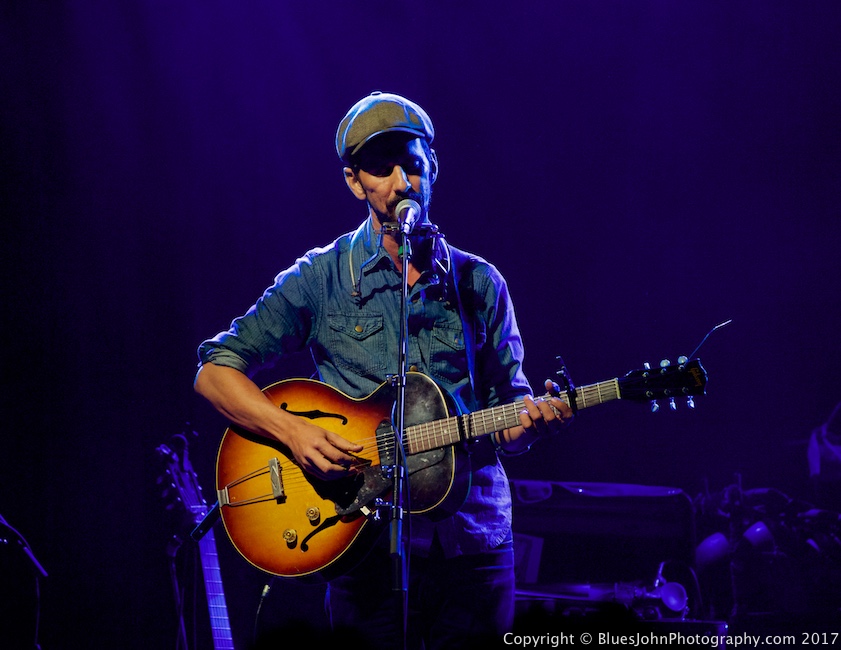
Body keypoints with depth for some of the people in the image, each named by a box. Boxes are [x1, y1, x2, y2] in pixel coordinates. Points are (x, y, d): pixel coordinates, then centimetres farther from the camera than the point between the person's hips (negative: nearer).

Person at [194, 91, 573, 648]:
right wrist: (293, 430, -17)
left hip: (476, 545, 2)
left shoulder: (480, 284, 8)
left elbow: (505, 404, 11)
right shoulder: (321, 278, 0)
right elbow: (215, 369, -2)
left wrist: (529, 417, -12)